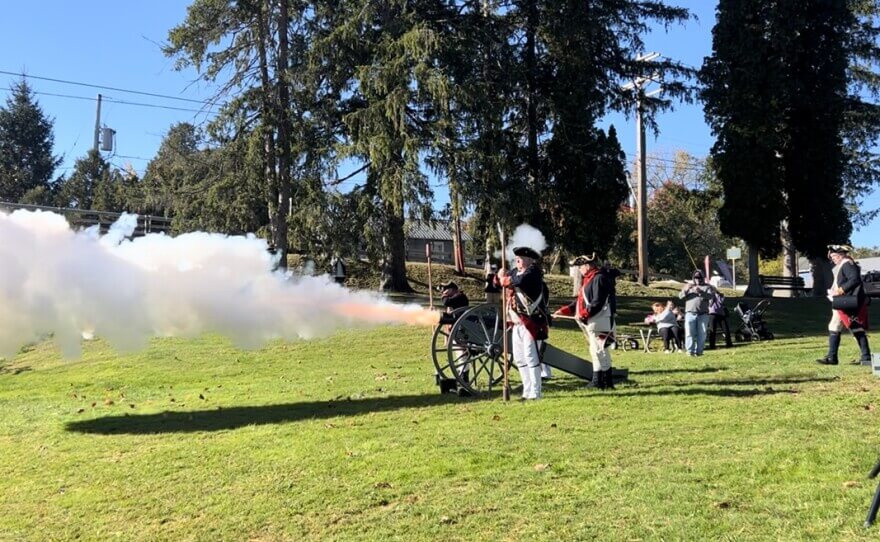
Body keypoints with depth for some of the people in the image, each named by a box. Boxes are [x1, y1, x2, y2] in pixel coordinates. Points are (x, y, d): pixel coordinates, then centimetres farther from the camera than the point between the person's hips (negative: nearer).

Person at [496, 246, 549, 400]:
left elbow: (519, 281, -28)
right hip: (517, 323, 9)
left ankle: (535, 393, -1)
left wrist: (505, 279, -10)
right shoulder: (515, 271, 16)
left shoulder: (533, 271, -9)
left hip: (530, 322, -9)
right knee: (519, 359, 12)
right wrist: (501, 275, -2)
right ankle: (527, 392, 21)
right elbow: (499, 280, 21)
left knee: (531, 357, -7)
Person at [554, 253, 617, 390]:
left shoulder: (599, 278, -14)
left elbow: (597, 303, -22)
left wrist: (583, 315, -20)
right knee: (595, 351, 14)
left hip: (599, 322, -10)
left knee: (599, 351, -6)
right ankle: (598, 381, 21)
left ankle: (605, 382, 1)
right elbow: (581, 300, 20)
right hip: (591, 322, 10)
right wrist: (564, 310, 13)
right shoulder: (589, 279, 18)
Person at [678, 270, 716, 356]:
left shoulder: (707, 287, 12)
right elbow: (681, 296, 8)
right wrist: (686, 290, -13)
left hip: (703, 314, -1)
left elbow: (710, 296, -7)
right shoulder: (689, 286, 19)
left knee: (702, 333, -1)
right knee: (689, 333, -7)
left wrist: (700, 292, -22)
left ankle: (699, 351, 4)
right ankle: (690, 351, -5)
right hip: (690, 313, 1)